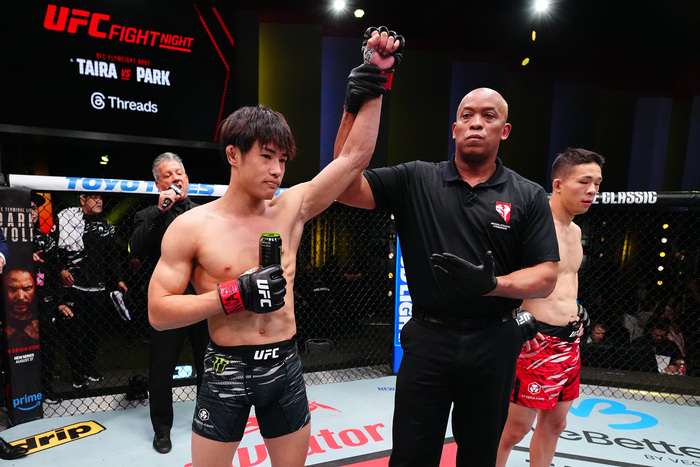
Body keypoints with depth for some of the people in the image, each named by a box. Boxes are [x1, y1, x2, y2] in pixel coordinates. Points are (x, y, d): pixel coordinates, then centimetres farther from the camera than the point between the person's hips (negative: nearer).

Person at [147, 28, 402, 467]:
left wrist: (376, 80, -8)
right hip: (228, 370, -2)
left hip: (286, 366, 3)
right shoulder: (192, 226, -10)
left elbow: (354, 156, -6)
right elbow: (158, 312, -9)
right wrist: (234, 295, -20)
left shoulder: (291, 207, -3)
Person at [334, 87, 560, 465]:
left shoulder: (529, 197, 1)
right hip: (428, 339, -1)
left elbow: (546, 277, -1)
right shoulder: (415, 180, -1)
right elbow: (347, 188, -12)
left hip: (493, 344, 2)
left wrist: (493, 284, -20)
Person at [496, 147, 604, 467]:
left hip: (570, 341, 9)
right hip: (536, 341, -9)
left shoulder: (575, 230, 13)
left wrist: (576, 311, 18)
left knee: (554, 424, 20)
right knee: (515, 429, 1)